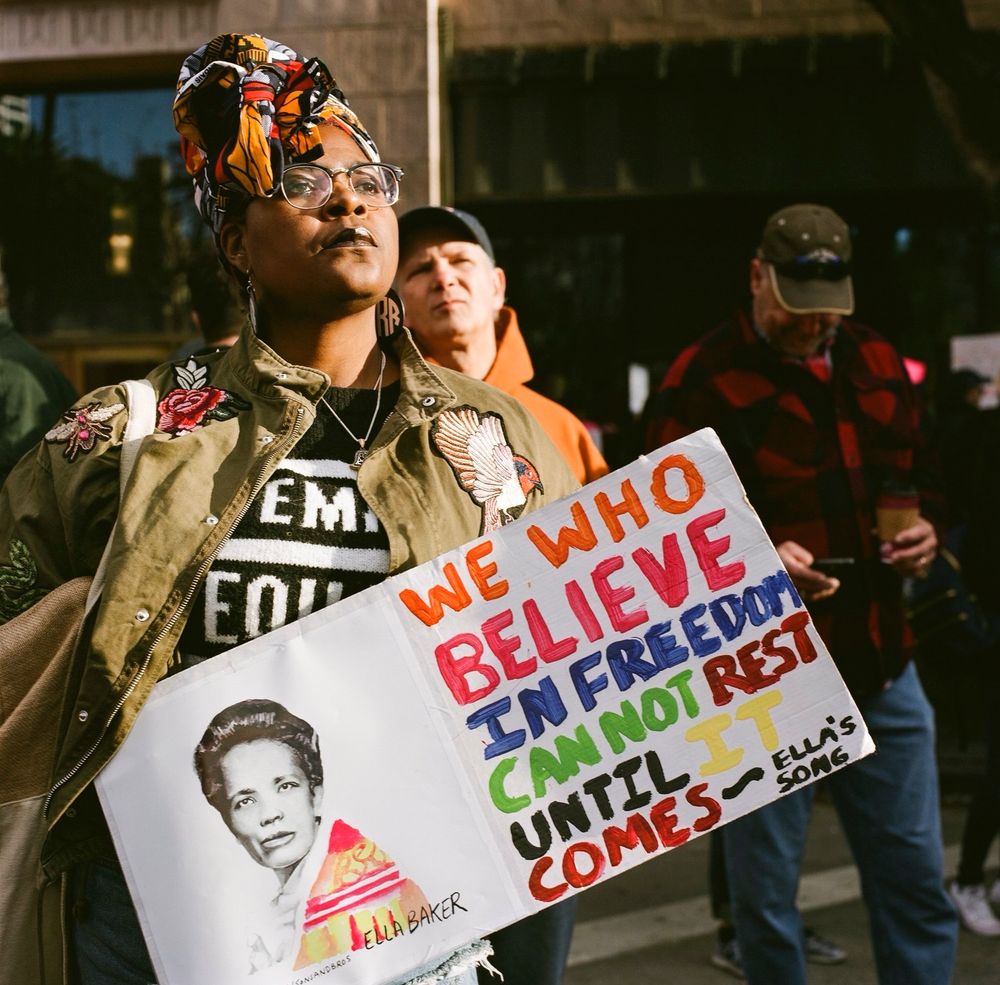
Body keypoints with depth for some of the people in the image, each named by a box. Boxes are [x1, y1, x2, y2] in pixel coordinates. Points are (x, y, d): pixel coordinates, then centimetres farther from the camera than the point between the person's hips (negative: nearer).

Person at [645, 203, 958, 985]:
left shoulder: (877, 364, 10)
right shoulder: (704, 380, -8)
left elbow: (917, 477, 22)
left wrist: (923, 526, 0)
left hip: (880, 666, 5)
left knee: (916, 881, 11)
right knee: (766, 893, 7)